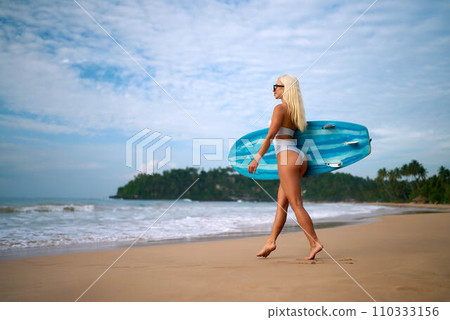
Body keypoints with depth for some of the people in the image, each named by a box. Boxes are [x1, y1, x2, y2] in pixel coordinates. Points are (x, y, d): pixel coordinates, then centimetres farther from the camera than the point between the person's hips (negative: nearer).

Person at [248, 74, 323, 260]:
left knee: (296, 205, -7)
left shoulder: (280, 108, -7)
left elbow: (270, 136, -13)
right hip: (299, 157, 9)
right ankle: (271, 241, 15)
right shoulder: (296, 110, 18)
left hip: (287, 157, -9)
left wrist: (257, 158, -10)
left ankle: (314, 243, -7)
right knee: (281, 203, 11)